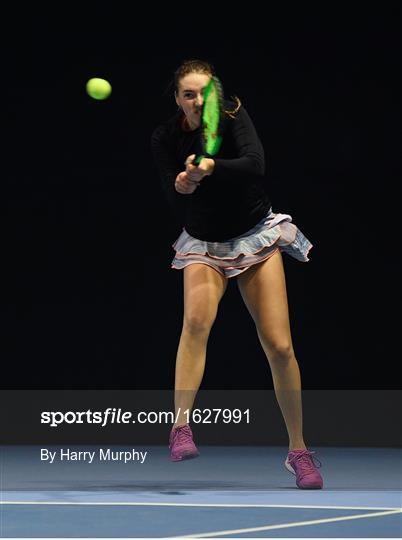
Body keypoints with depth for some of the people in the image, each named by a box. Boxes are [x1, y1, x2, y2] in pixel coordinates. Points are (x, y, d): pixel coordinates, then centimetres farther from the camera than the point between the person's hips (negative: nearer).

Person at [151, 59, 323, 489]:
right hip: (204, 244, 1)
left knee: (279, 346, -6)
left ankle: (298, 450, 9)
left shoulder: (233, 116, -14)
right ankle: (181, 425, -30)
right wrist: (182, 185, -39)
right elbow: (175, 203, -16)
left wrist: (210, 166, -49)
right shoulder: (165, 138, -9)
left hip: (256, 236, 0)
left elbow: (255, 164, -32)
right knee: (197, 317, -31)